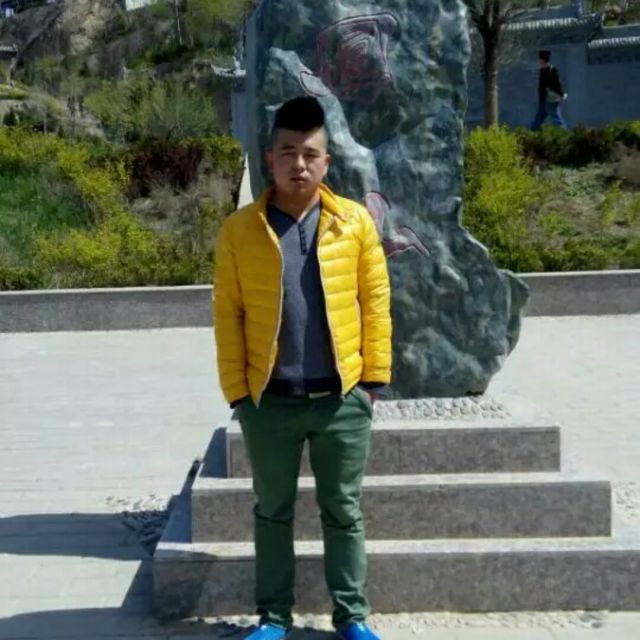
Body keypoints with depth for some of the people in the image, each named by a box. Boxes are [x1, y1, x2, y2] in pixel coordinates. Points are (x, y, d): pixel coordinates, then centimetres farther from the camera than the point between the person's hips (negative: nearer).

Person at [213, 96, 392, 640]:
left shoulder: (355, 221, -1)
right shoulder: (239, 229, -2)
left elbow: (375, 301, 2)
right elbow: (228, 313, 0)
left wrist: (374, 376, -1)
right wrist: (237, 390, -3)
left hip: (342, 398, 0)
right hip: (269, 401, 0)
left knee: (344, 512, 12)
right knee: (273, 512, 14)